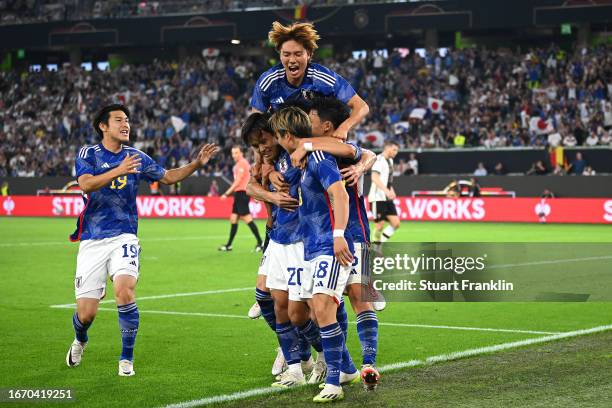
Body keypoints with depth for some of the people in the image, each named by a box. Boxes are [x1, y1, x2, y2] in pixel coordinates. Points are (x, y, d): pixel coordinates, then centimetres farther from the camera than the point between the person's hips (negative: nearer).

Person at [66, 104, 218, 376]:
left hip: (124, 237, 1)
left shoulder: (136, 157, 9)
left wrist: (197, 163, 6)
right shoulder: (88, 154, 0)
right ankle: (79, 341, 35)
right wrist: (120, 170, -32)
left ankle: (127, 358, -8)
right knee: (86, 313, -3)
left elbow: (168, 177, 21)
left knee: (124, 290, -26)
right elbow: (86, 183, -19)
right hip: (92, 241, -1)